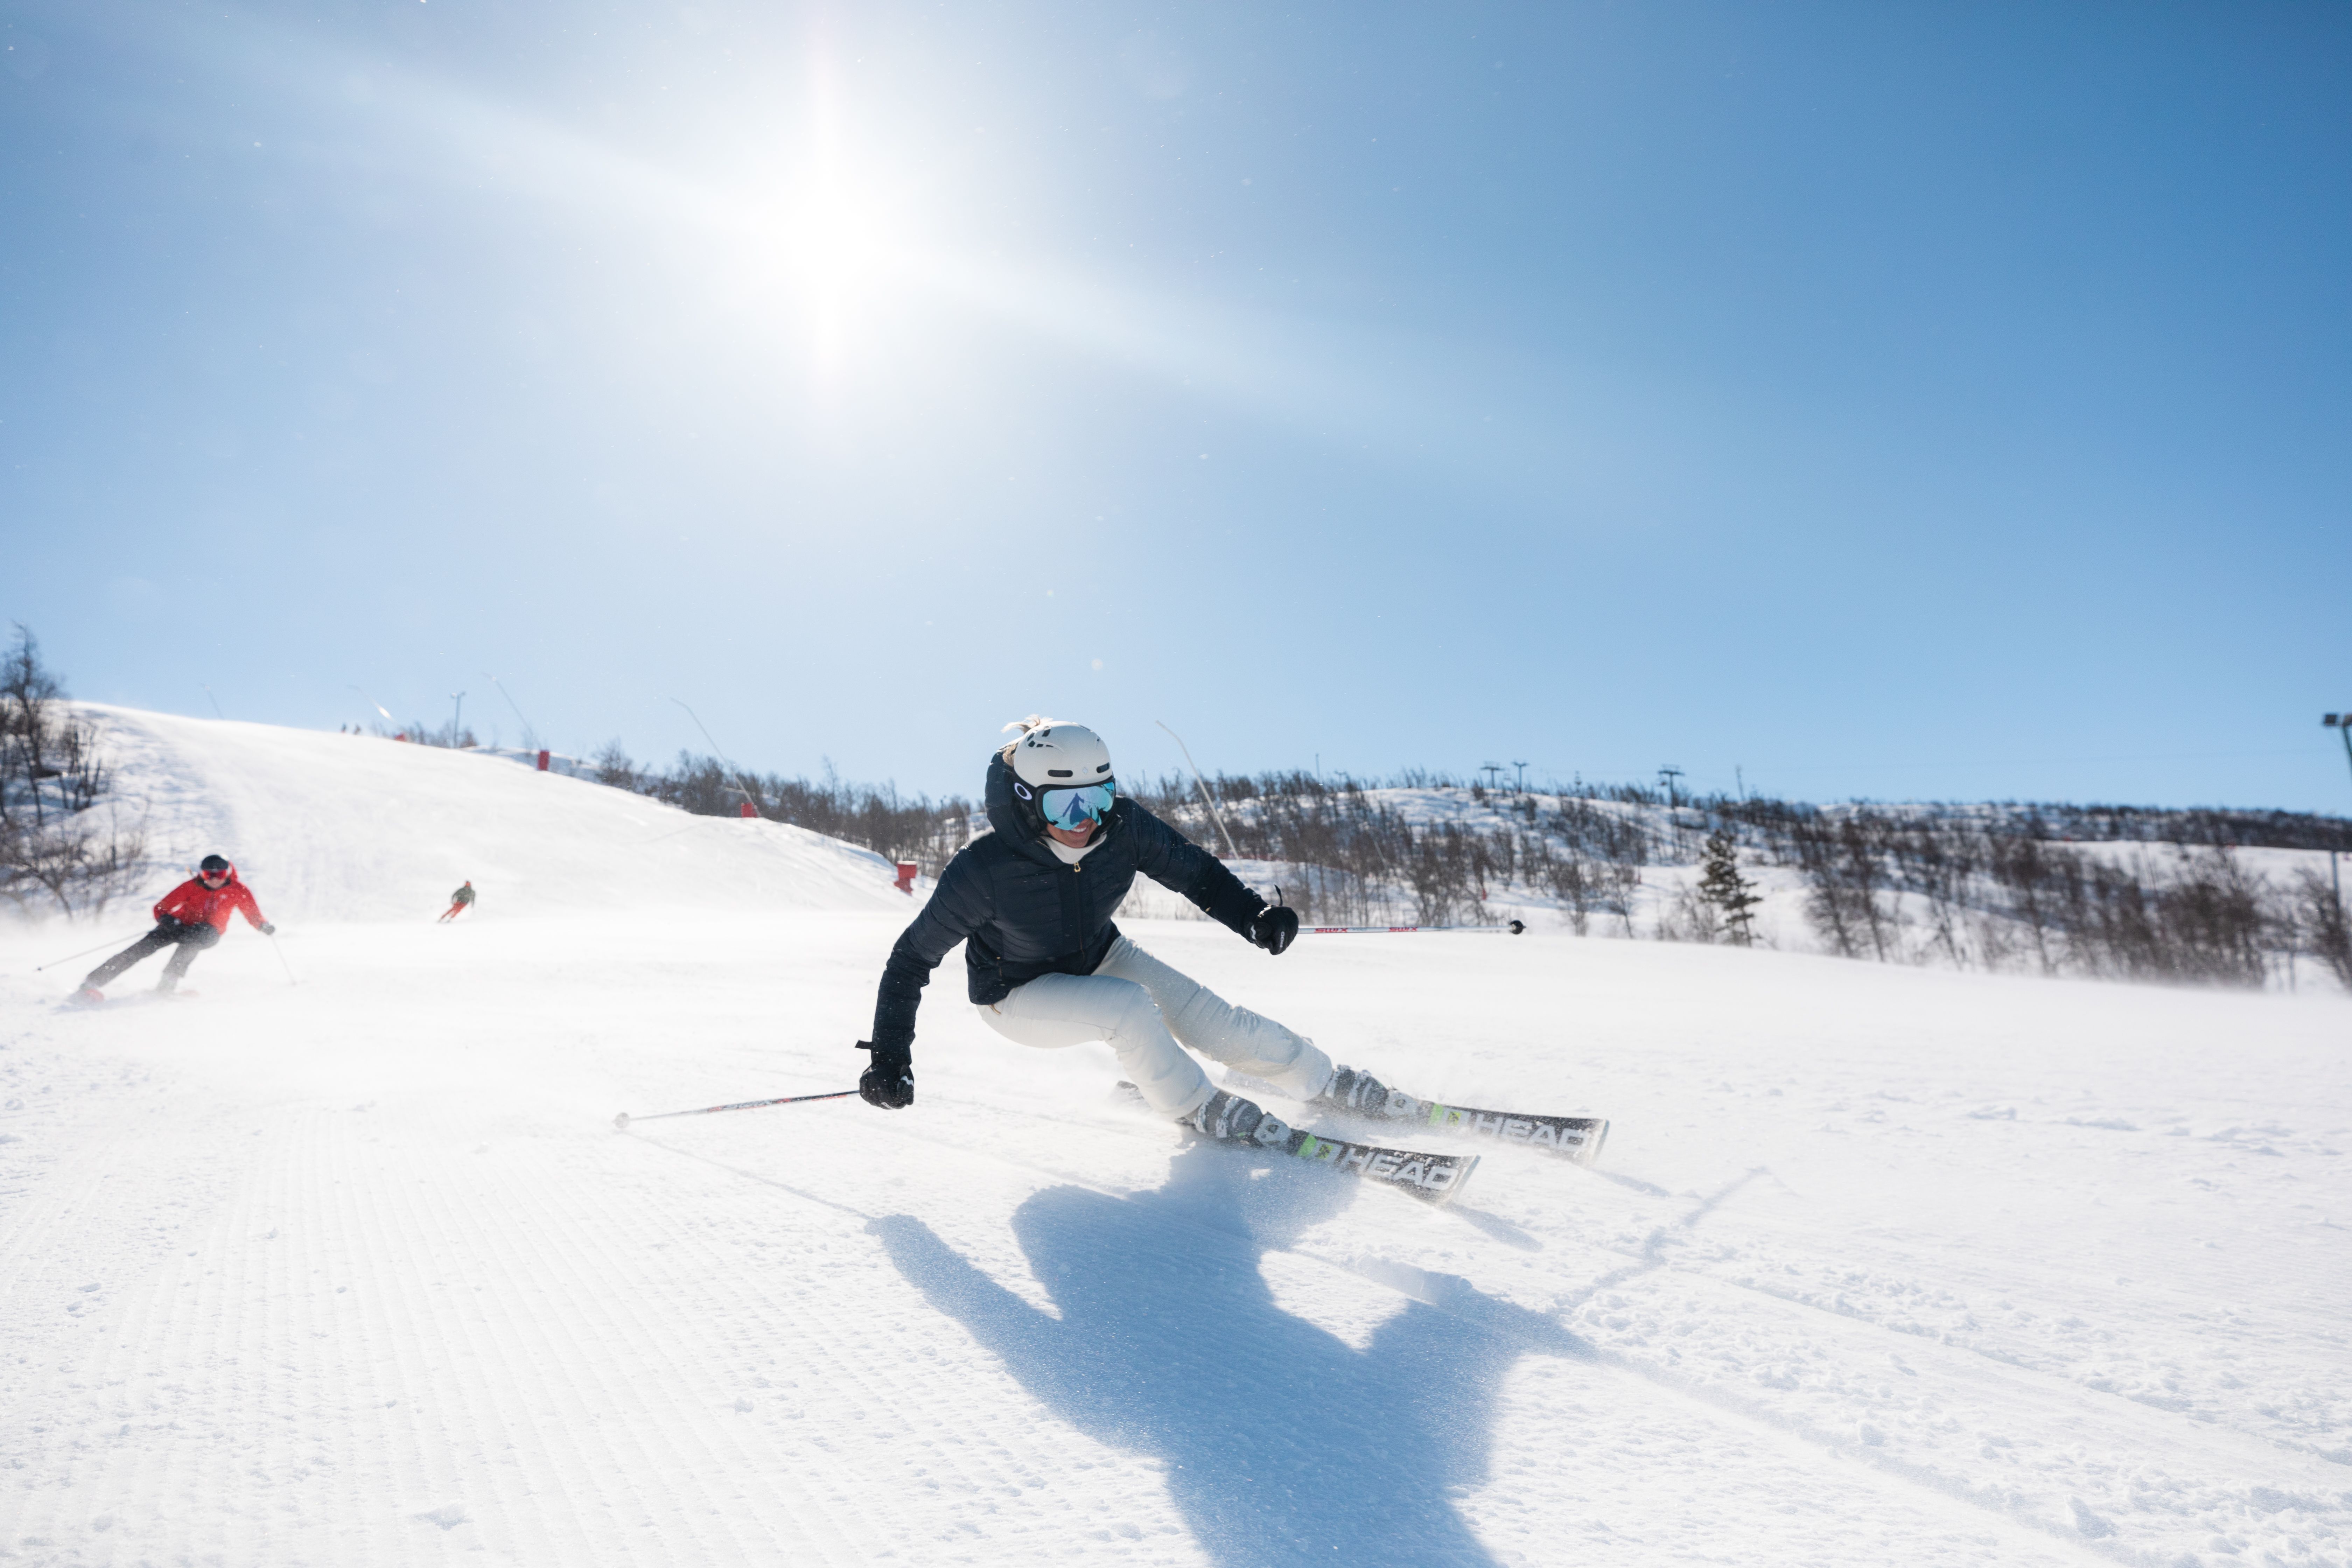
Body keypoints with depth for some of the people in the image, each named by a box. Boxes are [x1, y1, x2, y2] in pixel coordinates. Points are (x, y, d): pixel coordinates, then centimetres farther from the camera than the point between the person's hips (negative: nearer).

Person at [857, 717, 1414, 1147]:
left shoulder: (1121, 826, -25)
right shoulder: (984, 871, -34)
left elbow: (1194, 869, -9)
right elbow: (914, 957, -22)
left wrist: (1254, 916, -26)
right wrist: (888, 1058, -23)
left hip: (1097, 957, 4)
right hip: (1018, 993, -4)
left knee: (1206, 1016, -6)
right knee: (1128, 1006, -30)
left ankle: (1328, 1083, 12)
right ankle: (1197, 1110, -5)